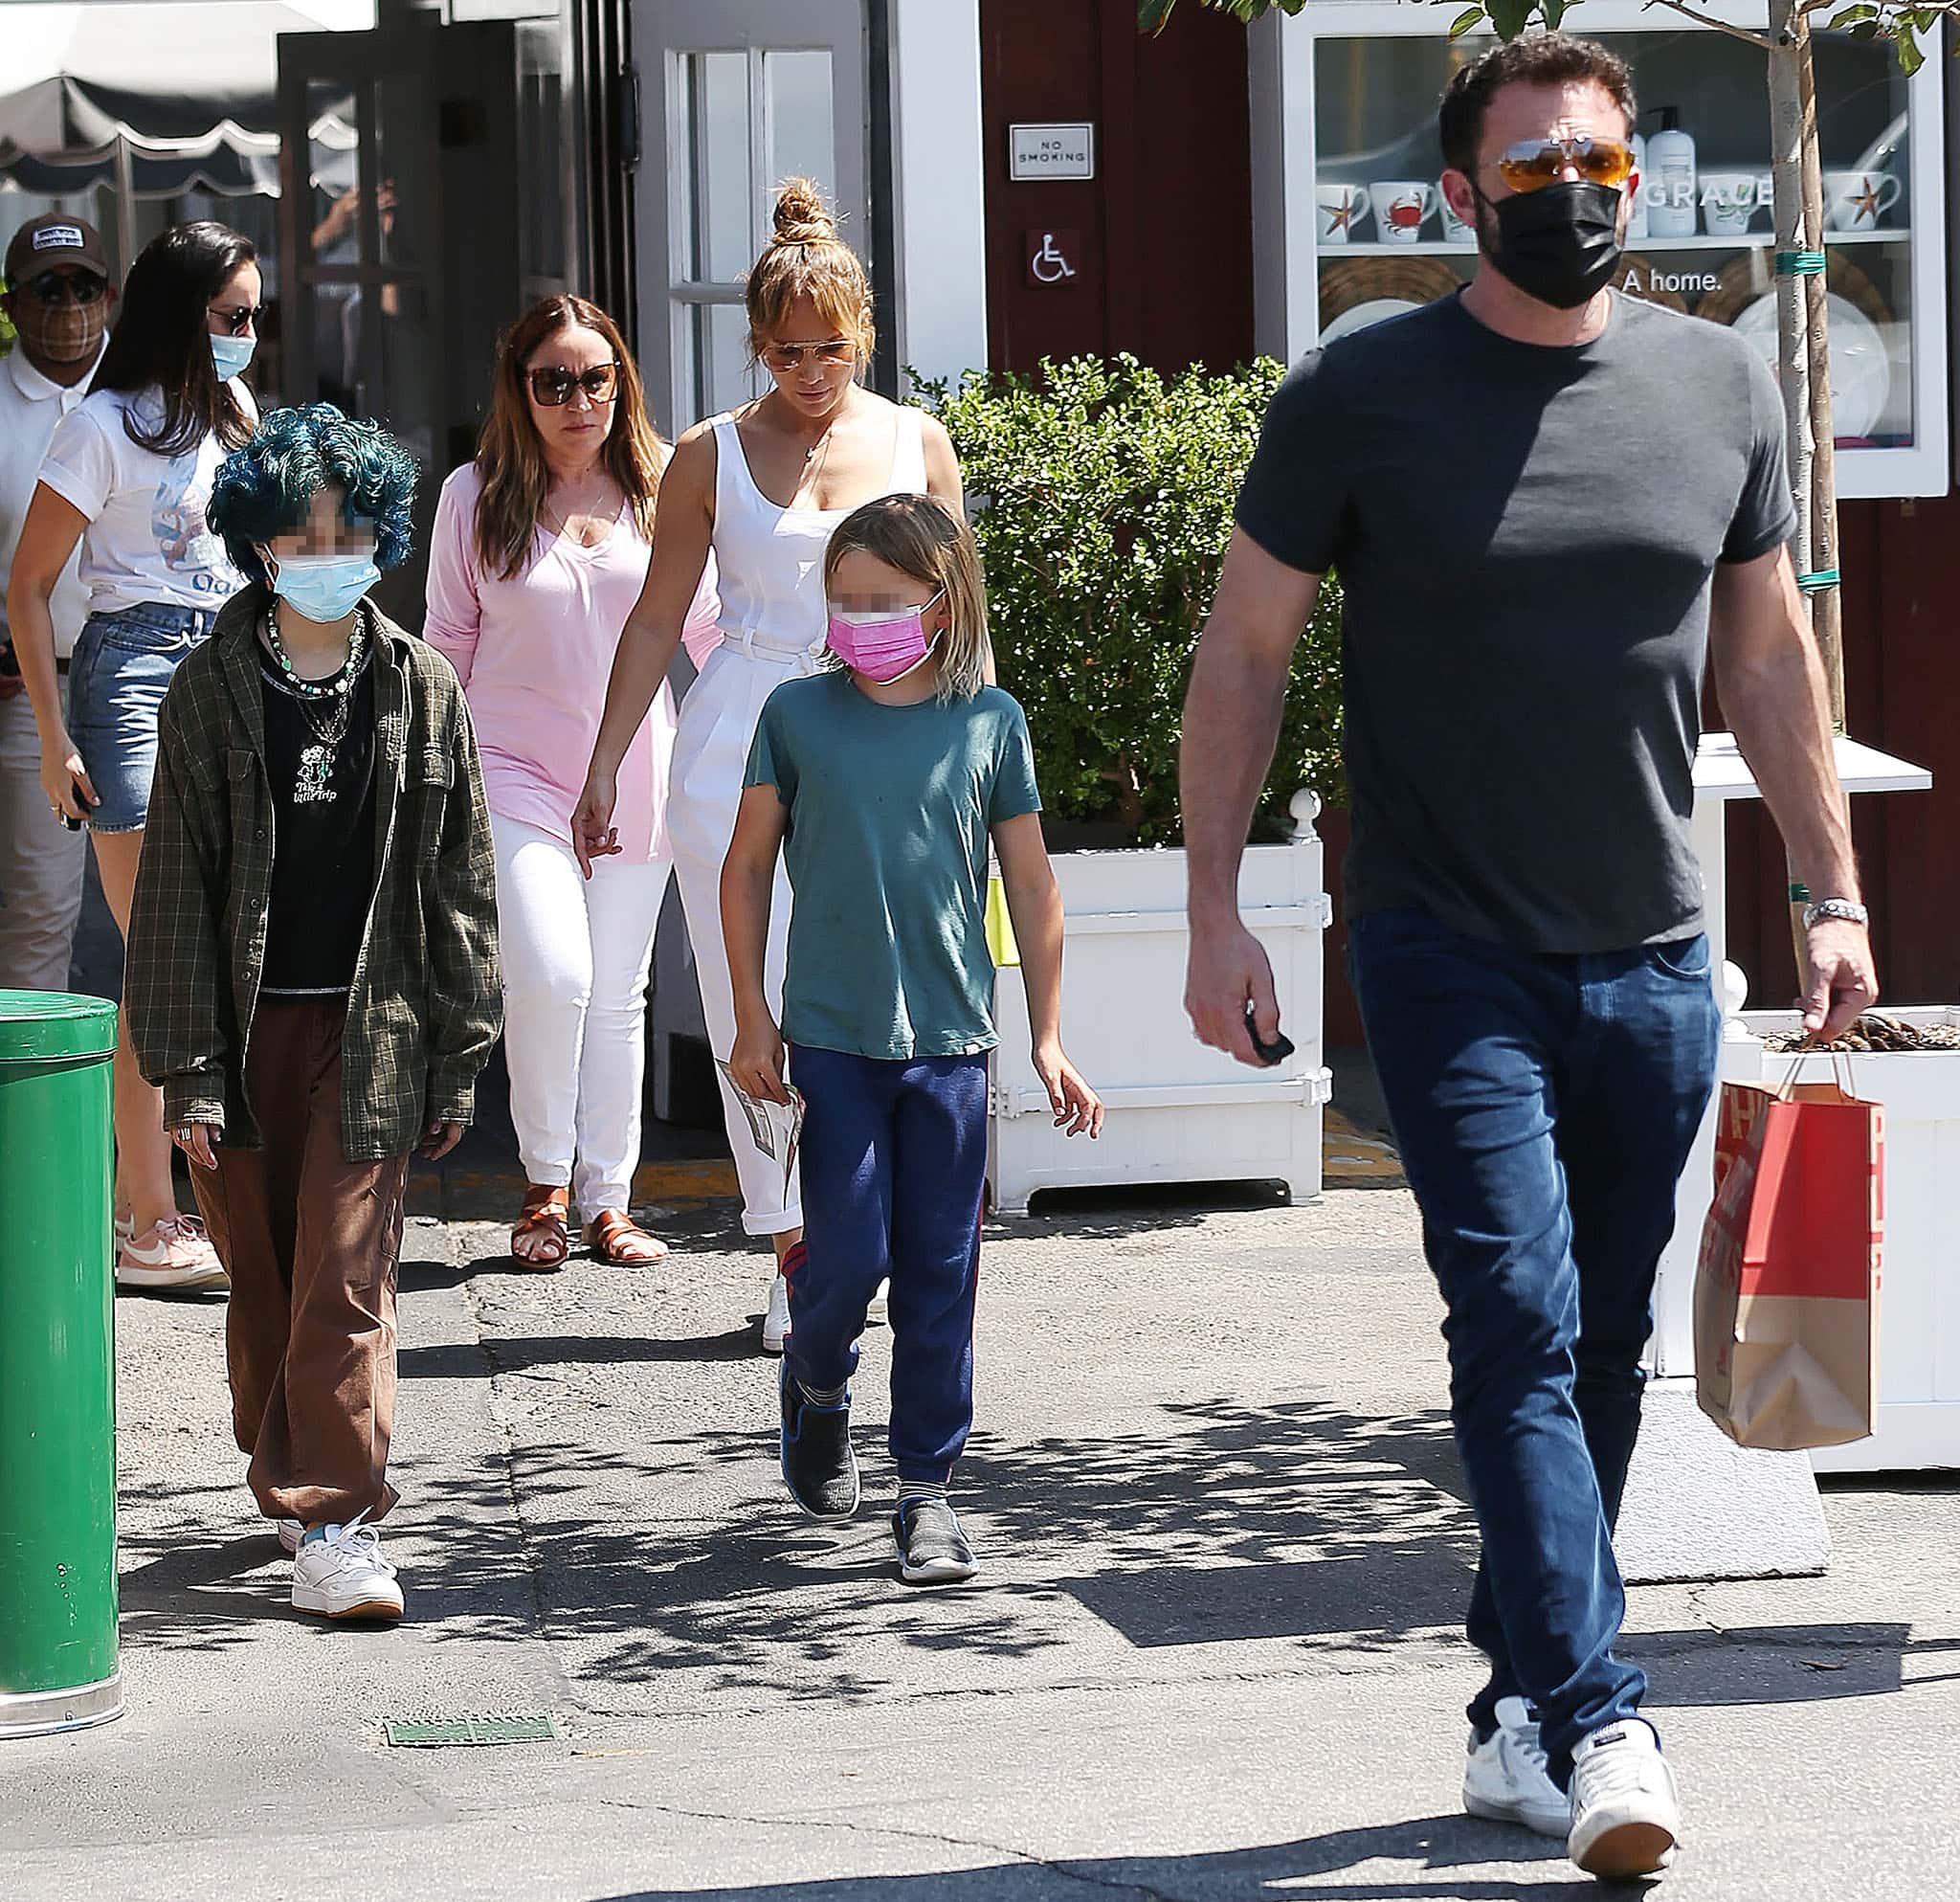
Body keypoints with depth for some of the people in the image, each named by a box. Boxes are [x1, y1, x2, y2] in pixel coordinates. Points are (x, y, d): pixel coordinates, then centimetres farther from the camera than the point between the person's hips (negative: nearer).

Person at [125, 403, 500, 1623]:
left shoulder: (422, 690, 2)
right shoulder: (212, 690, 0)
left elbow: (459, 886, 6)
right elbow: (176, 884, 0)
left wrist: (457, 1060, 4)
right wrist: (184, 1061, -5)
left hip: (371, 1025, -1)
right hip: (245, 1023, 1)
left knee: (348, 1275, -7)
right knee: (265, 1278, 9)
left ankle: (339, 1520, -5)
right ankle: (293, 1485, 26)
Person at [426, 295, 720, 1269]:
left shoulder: (662, 485, 2)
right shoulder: (475, 495, 0)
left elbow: (706, 624, 11)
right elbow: (447, 642, 8)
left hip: (635, 775, 2)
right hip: (515, 771, -2)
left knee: (618, 993, 6)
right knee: (551, 973, -17)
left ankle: (607, 1199, 18)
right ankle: (545, 1181, 3)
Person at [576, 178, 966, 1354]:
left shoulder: (918, 445, 7)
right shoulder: (713, 456, 4)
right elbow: (658, 619, 8)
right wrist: (605, 763, 5)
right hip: (741, 745, 0)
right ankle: (799, 1253, 2)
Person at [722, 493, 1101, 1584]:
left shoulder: (990, 720, 3)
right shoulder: (799, 713, 1)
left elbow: (1031, 884, 9)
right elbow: (750, 865, 8)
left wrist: (1048, 1037, 8)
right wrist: (753, 1020, 4)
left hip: (952, 1040, 1)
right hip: (832, 1036, -1)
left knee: (942, 1271, 2)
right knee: (849, 1256, -4)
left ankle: (929, 1487, 11)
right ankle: (817, 1388, 27)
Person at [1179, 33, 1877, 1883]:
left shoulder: (1721, 385, 6)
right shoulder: (1362, 395, -4)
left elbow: (1770, 655, 15)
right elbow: (1241, 654, 1)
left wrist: (1831, 895, 11)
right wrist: (1213, 912, -4)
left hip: (1654, 966, 4)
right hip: (1449, 954, -4)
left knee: (1601, 1357, 9)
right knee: (1520, 1326, -14)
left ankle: (1517, 1699, 21)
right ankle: (1596, 1722, -18)